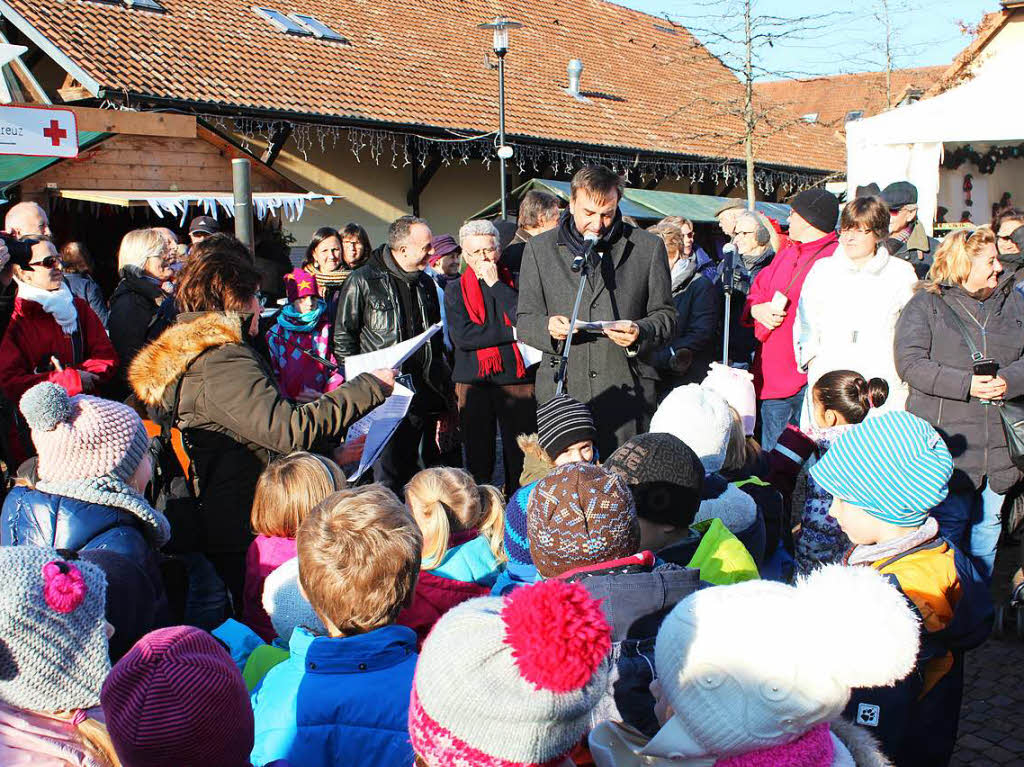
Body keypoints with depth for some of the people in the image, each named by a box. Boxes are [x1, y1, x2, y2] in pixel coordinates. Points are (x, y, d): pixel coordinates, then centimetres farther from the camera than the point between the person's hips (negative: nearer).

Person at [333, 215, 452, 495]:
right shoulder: (363, 281, -6)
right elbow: (343, 337, -2)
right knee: (388, 473, -4)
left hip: (424, 394, 6)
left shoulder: (426, 283, 14)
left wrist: (443, 386, 17)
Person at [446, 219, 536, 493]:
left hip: (516, 378, 0)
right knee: (478, 455, 5)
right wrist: (512, 333, -9)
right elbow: (462, 336, -7)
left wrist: (495, 283, -7)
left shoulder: (514, 282, 8)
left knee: (520, 455, 0)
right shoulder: (455, 290, 8)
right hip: (473, 381, 0)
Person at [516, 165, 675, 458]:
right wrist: (548, 327, -12)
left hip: (627, 391, 0)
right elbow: (525, 321, 11)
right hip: (561, 392, 1)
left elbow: (665, 315, 13)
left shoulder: (648, 247, 9)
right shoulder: (539, 249, 10)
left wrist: (640, 332, -9)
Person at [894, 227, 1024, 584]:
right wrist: (966, 384, -20)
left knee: (987, 527, 13)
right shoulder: (926, 304, -1)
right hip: (947, 443, -5)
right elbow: (910, 363, -12)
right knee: (946, 525, -2)